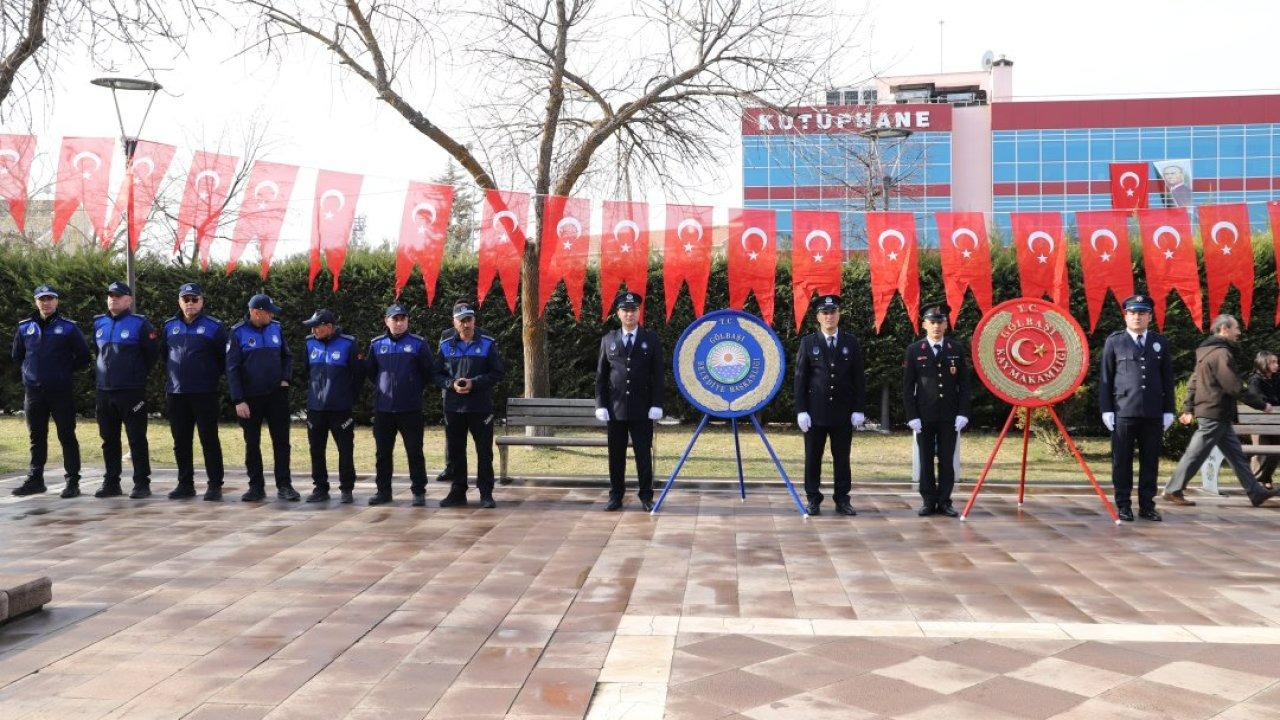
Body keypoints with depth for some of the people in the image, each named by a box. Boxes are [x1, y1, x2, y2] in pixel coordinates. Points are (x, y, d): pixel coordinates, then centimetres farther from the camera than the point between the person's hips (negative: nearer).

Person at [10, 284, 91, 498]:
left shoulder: (69, 327, -2)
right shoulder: (25, 327, 8)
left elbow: (83, 356, 1)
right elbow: (16, 356, 20)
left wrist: (65, 370, 1)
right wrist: (30, 370, 11)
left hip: (61, 391, -4)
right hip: (33, 391, 4)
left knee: (67, 436, -1)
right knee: (36, 438, 12)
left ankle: (72, 481, 3)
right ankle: (35, 480, 21)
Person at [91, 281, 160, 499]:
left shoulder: (140, 324, -6)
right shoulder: (99, 323, 11)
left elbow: (152, 353, -2)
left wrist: (138, 374, 4)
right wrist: (100, 371, 17)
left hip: (132, 391, -6)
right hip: (104, 391, 6)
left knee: (137, 438, -2)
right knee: (109, 439, 11)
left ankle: (142, 483, 3)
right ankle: (111, 483, 19)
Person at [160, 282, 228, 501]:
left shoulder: (214, 326, -4)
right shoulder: (169, 326, 9)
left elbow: (225, 358, -1)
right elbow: (164, 354, 21)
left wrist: (212, 376, 1)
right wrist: (172, 376, 17)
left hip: (205, 393, -4)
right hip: (175, 393, 4)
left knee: (209, 439, -1)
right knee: (181, 441, 9)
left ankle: (215, 485, 4)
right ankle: (185, 483, 19)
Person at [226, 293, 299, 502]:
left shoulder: (276, 328, 2)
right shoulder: (238, 333, -7)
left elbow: (287, 356, 14)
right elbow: (232, 368, -8)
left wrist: (285, 379, -1)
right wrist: (238, 400, -12)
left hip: (277, 395, 2)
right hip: (250, 398, -2)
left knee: (281, 441, 2)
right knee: (252, 443, 6)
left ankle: (284, 485, 9)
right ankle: (256, 487, 16)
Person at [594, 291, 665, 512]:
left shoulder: (651, 339, 5)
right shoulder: (608, 340, 8)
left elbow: (659, 374, 2)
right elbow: (601, 375, 8)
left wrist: (656, 404, -7)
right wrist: (600, 405, 0)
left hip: (642, 408, -1)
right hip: (615, 408, 1)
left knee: (643, 454, 2)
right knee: (616, 455, 5)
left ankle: (646, 496, 11)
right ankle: (616, 496, 14)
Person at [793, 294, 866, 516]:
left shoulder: (851, 342, 6)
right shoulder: (808, 343, 2)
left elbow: (859, 378, 5)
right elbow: (800, 378, 0)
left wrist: (859, 410, -1)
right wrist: (801, 410, -6)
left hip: (843, 412, 1)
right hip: (816, 412, -1)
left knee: (842, 458, 6)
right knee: (813, 458, 4)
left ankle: (842, 500, 14)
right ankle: (813, 500, 12)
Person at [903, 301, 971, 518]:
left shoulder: (957, 350, 5)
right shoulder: (914, 350, 1)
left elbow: (964, 384, 4)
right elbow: (908, 386, 0)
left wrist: (962, 413, -4)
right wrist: (912, 416, -7)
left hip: (950, 416, 1)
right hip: (924, 416, -1)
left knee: (947, 461, 4)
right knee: (926, 461, 4)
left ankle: (944, 501, 11)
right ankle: (928, 501, 11)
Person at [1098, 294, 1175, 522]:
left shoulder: (1161, 343, 13)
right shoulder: (1114, 341, 5)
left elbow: (1167, 379, 13)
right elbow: (1105, 377, 3)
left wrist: (1168, 411, 7)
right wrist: (1106, 410, -4)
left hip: (1153, 413, 2)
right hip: (1123, 411, -2)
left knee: (1150, 461, 6)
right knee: (1122, 461, 2)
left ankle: (1147, 505, 14)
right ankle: (1123, 505, 10)